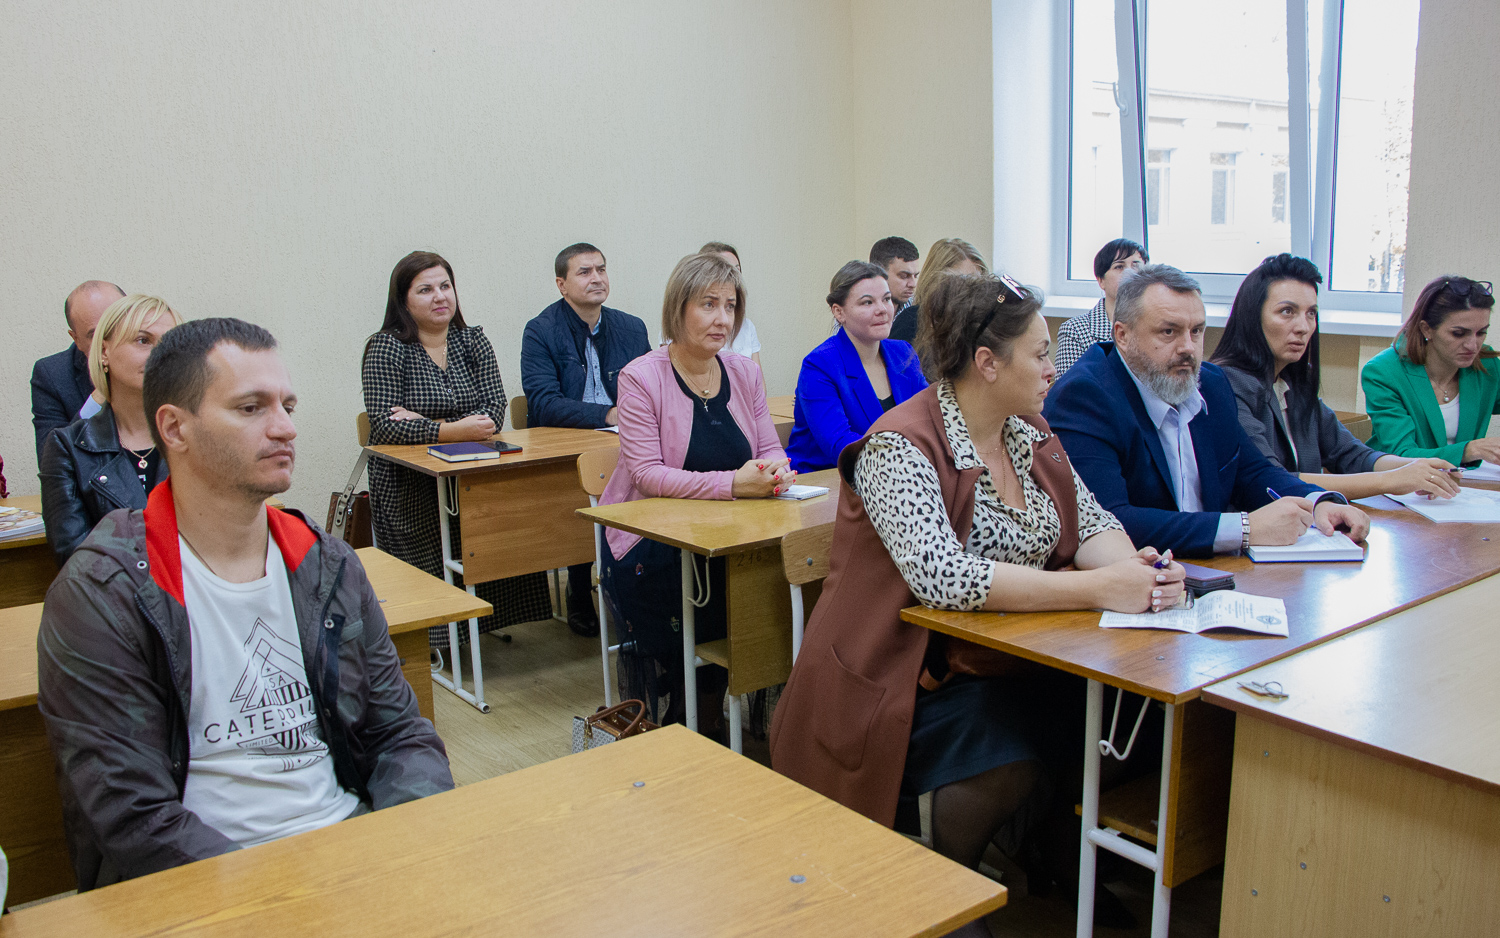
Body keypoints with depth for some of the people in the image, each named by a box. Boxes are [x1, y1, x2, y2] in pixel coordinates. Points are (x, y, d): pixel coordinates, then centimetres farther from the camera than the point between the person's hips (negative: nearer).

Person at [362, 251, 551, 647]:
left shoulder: (473, 341, 11)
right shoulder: (386, 348, -1)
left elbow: (495, 408, -1)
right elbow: (384, 424, -13)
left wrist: (424, 425, -14)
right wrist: (451, 431, -27)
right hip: (410, 486, -3)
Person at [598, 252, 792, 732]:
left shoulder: (744, 372, 9)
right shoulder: (641, 377, -8)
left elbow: (771, 449, 9)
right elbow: (647, 474, -17)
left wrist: (775, 471, -17)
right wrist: (733, 483, -30)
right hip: (648, 545, -5)